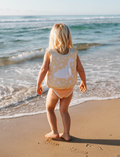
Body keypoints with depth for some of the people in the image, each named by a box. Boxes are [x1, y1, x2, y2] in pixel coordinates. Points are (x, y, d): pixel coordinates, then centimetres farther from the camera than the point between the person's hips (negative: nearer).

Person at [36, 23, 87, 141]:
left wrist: (38, 84, -7)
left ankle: (54, 132, 21)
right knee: (64, 111, 21)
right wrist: (83, 82, 11)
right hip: (69, 88, 3)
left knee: (49, 108, 22)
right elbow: (80, 69, -4)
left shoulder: (49, 53, -16)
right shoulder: (73, 52, -8)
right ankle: (66, 134, 21)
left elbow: (44, 70, -19)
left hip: (55, 88, -3)